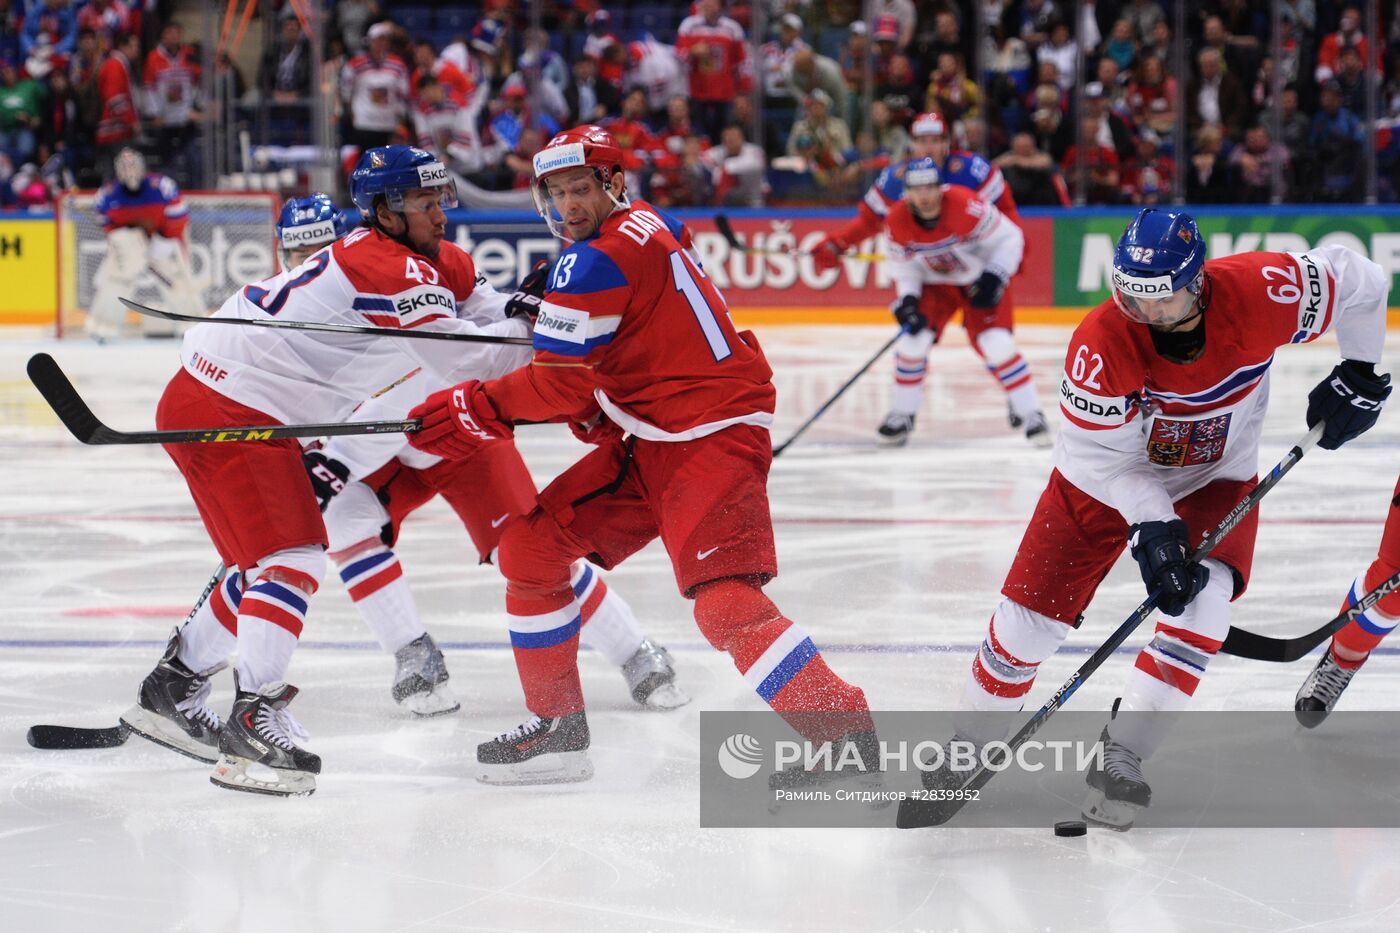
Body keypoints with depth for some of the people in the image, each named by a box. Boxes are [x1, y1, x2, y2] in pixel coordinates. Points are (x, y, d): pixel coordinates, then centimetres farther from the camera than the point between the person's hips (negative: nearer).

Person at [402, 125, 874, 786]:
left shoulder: (600, 261, -16)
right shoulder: (646, 228, 13)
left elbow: (560, 384, -15)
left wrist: (474, 410, -4)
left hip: (714, 435, -11)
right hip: (650, 440, 11)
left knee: (722, 600, -25)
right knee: (531, 544, 10)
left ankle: (846, 735, -23)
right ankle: (556, 728, 18)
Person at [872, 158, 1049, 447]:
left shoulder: (965, 206, -32)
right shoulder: (897, 222, -18)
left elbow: (1009, 238, -22)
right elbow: (904, 268, -4)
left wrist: (995, 277, -30)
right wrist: (907, 301, -21)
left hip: (979, 279, -3)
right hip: (934, 283, 4)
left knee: (995, 343, -17)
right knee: (913, 339, -11)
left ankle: (1030, 414, -4)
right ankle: (902, 415, 9)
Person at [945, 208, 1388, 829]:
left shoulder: (1258, 293, -27)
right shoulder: (1101, 343, -30)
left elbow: (1360, 284, -11)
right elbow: (1099, 457, -23)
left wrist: (1358, 374, -8)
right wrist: (1150, 525, -33)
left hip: (1214, 481, 1)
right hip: (1106, 481, -1)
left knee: (1202, 593, -26)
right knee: (1031, 615, -4)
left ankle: (1121, 755, -17)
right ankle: (967, 745, 19)